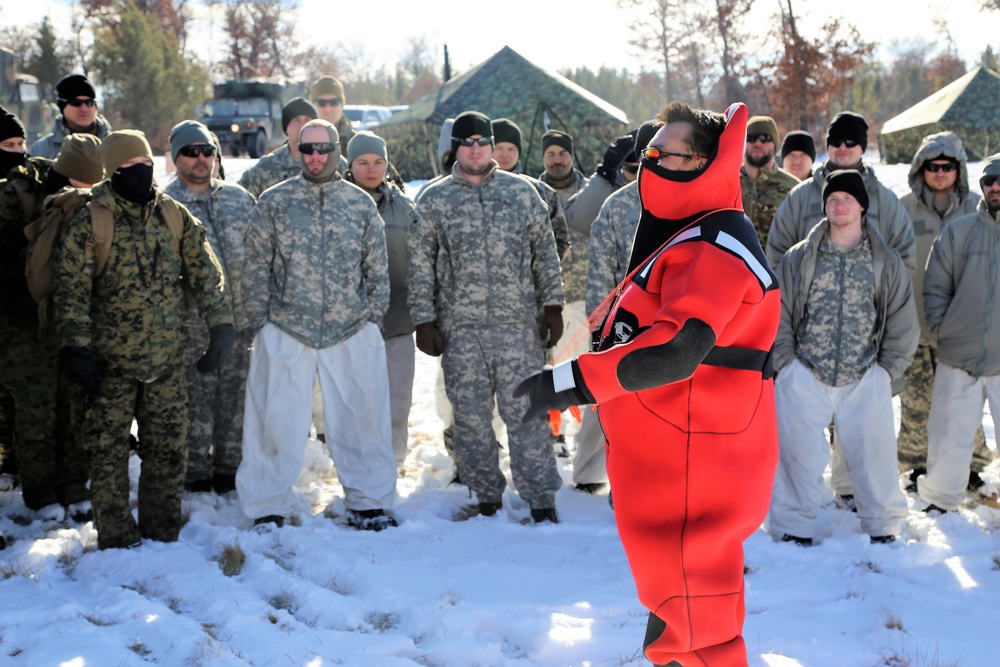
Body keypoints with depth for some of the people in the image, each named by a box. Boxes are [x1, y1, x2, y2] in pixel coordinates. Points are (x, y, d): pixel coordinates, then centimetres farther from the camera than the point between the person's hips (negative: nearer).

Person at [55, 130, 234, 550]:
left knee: (169, 447, 9)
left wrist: (221, 325, 0)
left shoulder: (173, 215, 3)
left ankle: (163, 533, 23)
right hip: (111, 360, -3)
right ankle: (116, 541, 13)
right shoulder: (91, 222, -8)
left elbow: (204, 271, 8)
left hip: (166, 357, 3)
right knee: (109, 450, 2)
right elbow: (72, 289, -9)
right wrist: (77, 347, -15)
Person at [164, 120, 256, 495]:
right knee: (197, 401, 1)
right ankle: (197, 473, 15)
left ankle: (229, 468, 24)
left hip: (240, 320, 4)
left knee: (235, 397, 10)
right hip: (193, 323, -4)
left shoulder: (239, 197, 10)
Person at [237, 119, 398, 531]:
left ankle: (368, 504, 19)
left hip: (353, 334, 1)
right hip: (285, 333, -1)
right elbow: (256, 268, 5)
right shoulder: (274, 201, 4)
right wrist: (259, 322, 0)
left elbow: (377, 268, 13)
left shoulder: (361, 203, 9)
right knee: (276, 423, 2)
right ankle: (268, 509, 13)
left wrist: (373, 317, 6)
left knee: (363, 420, 6)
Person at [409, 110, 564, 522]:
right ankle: (486, 496, 16)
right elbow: (420, 265, 6)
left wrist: (552, 307, 7)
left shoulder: (522, 192, 8)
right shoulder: (433, 199, 6)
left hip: (518, 322, -1)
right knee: (471, 415, 4)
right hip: (460, 326, 1)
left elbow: (545, 252, 11)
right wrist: (424, 320, 1)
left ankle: (541, 500, 3)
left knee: (525, 411, -2)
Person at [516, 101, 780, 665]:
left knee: (690, 604, -2)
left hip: (692, 465, -11)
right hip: (666, 463, 11)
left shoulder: (715, 248, -21)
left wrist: (572, 381, -35)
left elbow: (675, 350, -33)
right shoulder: (690, 234, 15)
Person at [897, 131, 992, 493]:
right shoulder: (903, 209, 0)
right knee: (916, 401, 5)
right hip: (915, 325, 0)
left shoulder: (976, 210, 3)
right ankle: (917, 464, 20)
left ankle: (970, 463, 20)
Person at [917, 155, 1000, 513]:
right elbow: (935, 288, 8)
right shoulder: (958, 231, 4)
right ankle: (940, 502, 25)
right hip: (958, 362, 1)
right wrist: (941, 332, 1)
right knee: (949, 438, 8)